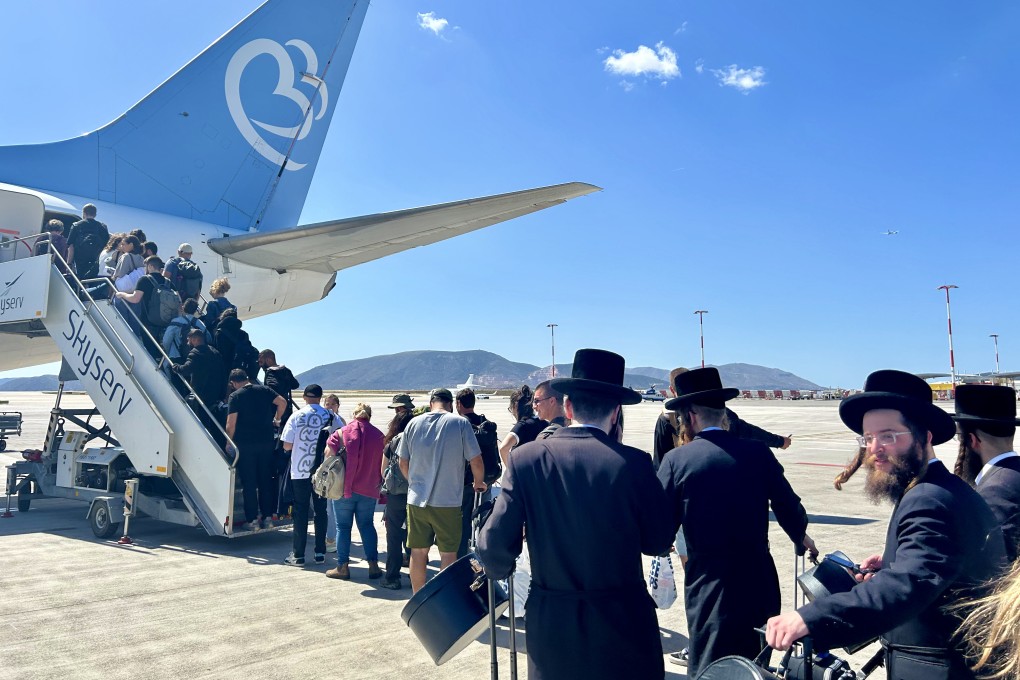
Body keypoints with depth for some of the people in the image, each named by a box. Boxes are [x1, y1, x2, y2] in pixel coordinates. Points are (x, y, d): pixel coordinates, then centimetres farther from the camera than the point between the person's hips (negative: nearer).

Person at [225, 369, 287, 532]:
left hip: (245, 444, -4)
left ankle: (252, 520, 5)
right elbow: (282, 402, 0)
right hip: (266, 442, 4)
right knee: (265, 481, 11)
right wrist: (276, 419, 14)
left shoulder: (235, 396, -6)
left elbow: (231, 424, -11)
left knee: (249, 483, 4)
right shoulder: (263, 390, 5)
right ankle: (268, 518, 13)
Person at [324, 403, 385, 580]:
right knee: (367, 525, 12)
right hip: (369, 489, 2)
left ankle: (342, 567, 11)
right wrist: (379, 483, 12)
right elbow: (384, 463, 2)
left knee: (343, 527, 8)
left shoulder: (343, 432, -5)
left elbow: (329, 452, -11)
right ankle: (373, 565, 11)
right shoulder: (378, 435, 0)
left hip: (344, 487, -2)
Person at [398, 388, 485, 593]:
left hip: (416, 499, 4)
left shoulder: (414, 423, 3)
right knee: (448, 554, 6)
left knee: (418, 552, 13)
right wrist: (479, 483, 11)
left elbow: (403, 463, 9)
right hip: (447, 501, -3)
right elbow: (476, 461, -8)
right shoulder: (460, 423, -7)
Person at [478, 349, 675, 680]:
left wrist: (498, 570, 11)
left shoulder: (526, 458, -10)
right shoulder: (633, 462, -14)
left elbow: (495, 543, -10)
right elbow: (659, 542, -5)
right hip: (623, 621, -1)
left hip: (551, 621, 1)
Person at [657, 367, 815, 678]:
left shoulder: (676, 460, -11)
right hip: (759, 581, 3)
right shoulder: (758, 452, -4)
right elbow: (790, 509, 2)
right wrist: (802, 538, 24)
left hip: (708, 585, -3)